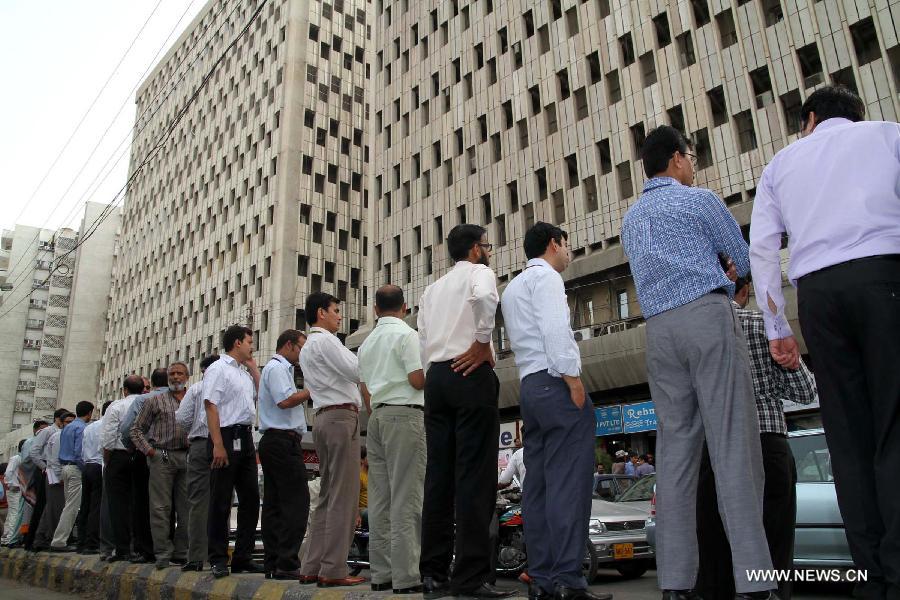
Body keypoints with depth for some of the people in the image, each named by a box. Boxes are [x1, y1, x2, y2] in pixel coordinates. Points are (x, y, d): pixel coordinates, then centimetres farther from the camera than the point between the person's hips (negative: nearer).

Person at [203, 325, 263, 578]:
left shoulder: (244, 372, 19)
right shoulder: (218, 369, -6)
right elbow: (211, 406, -14)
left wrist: (253, 368, 17)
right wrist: (218, 445, -21)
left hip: (245, 438, 9)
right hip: (227, 436, -8)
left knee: (250, 498, 9)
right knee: (221, 502, 0)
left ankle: (243, 557, 18)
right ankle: (218, 560, 9)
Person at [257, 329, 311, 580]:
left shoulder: (278, 368, 26)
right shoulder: (277, 367, -6)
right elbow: (285, 400, -18)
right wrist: (311, 391, -9)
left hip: (272, 442, 11)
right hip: (283, 440, -11)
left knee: (274, 504, 8)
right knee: (296, 502, -12)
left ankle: (273, 563, 11)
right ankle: (287, 564, -13)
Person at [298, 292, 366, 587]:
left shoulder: (307, 348, 24)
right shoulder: (325, 340, -7)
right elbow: (356, 372, -14)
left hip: (324, 418, 10)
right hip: (341, 416, -10)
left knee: (327, 496, 11)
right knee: (343, 496, -9)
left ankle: (313, 567, 12)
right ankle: (334, 569, -8)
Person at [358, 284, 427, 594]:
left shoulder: (366, 342, 19)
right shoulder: (406, 334, -5)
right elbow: (418, 379, -13)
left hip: (377, 416, 8)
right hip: (405, 415, -8)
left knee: (380, 499, 7)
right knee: (406, 500, -8)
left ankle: (382, 574, 11)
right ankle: (406, 577, -8)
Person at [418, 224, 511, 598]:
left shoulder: (432, 289, 24)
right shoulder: (479, 272, 4)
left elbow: (422, 340, 17)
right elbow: (485, 298, -21)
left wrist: (432, 378, 19)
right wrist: (482, 342, -11)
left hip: (435, 375, 7)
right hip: (471, 374, -7)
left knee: (439, 473, 5)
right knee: (474, 474, -8)